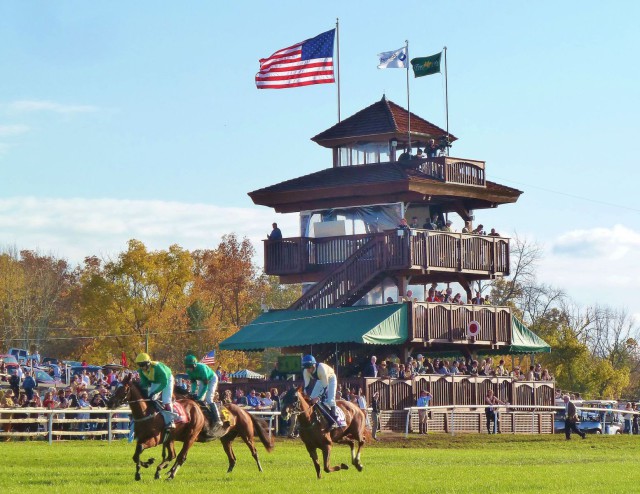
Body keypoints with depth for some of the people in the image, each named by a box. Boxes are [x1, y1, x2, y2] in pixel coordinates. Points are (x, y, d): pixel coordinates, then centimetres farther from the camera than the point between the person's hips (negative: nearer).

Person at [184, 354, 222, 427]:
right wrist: (193, 392, -24)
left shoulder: (201, 368, -39)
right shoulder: (189, 371, -18)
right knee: (199, 399, -3)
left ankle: (217, 420, -22)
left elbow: (205, 385, -36)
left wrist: (200, 396, -39)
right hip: (202, 380, 7)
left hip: (212, 379, -7)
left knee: (208, 399, -20)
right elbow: (193, 382, -8)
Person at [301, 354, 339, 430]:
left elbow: (325, 386, -37)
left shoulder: (321, 368, -41)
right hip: (320, 380, 6)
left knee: (330, 399, -21)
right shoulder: (306, 372, -24)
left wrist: (319, 397, -44)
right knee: (312, 398, 0)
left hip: (330, 379, -6)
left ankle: (333, 420, -17)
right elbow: (307, 385, -17)